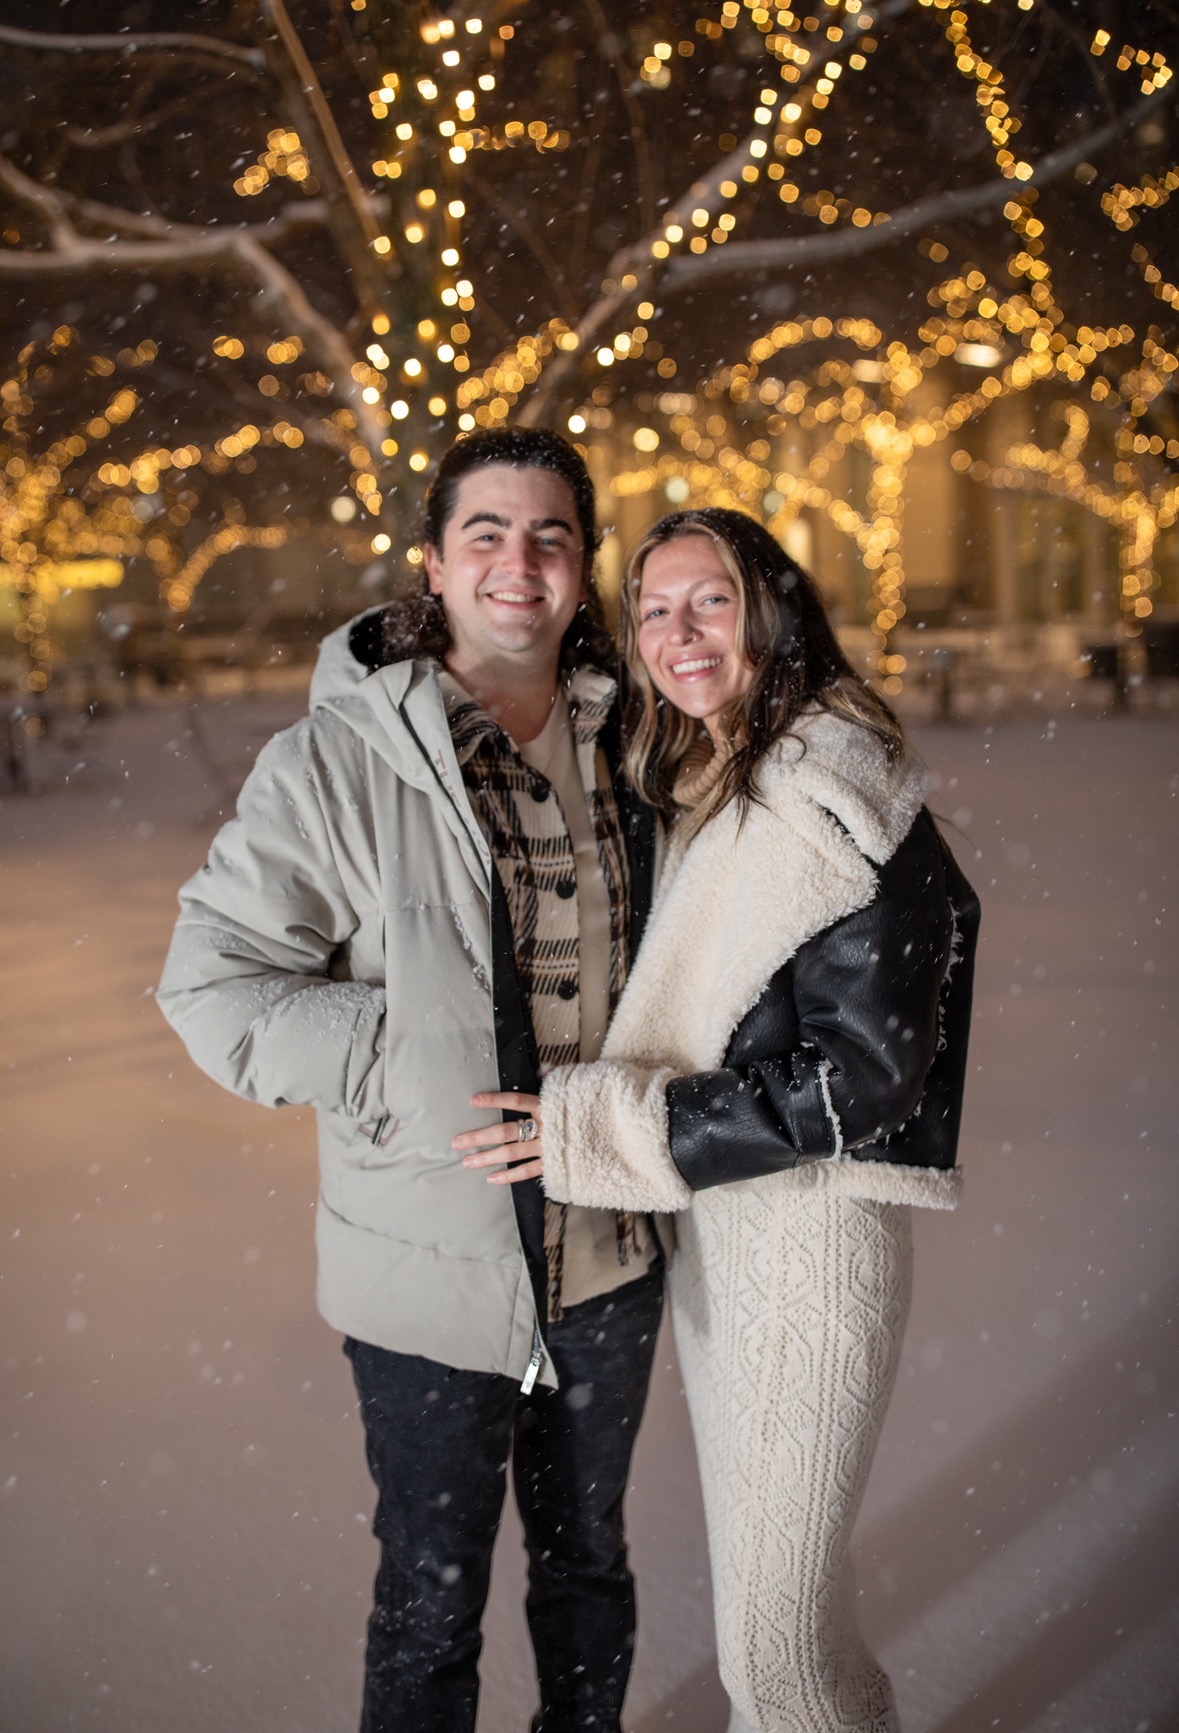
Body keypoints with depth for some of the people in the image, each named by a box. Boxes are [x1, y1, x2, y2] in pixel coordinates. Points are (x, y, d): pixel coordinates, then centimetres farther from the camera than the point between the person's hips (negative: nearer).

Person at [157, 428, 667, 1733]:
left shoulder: (622, 743, 1)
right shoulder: (338, 761, -15)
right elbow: (212, 985, -14)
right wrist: (413, 1062, -20)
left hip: (610, 1247, 5)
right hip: (435, 1264, -4)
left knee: (587, 1555, 25)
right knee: (432, 1599, 14)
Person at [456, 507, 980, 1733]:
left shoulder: (842, 805, -18)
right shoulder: (700, 793, 8)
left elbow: (865, 1080, -21)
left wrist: (600, 1131, -22)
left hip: (809, 1237, -8)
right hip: (710, 1229, 8)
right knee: (746, 1576, 23)